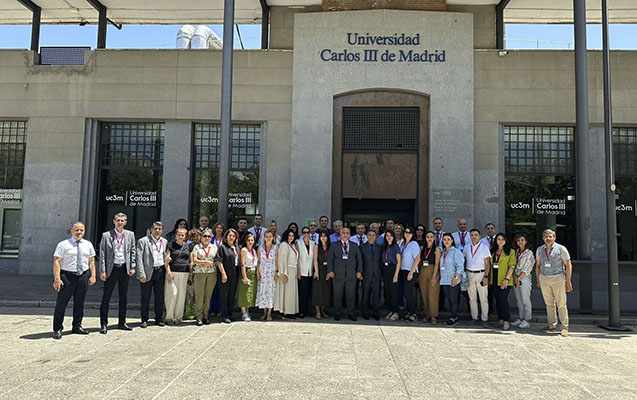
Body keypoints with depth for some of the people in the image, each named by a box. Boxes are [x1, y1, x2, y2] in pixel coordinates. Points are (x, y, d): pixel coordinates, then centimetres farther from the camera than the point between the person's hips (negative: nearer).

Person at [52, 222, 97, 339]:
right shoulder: (63, 244, -3)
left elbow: (92, 261, 12)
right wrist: (57, 278, -16)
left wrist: (92, 275, 1)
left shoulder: (88, 244, 10)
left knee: (79, 303, 12)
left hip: (84, 276, 4)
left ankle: (77, 326, 24)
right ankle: (57, 329, 9)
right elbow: (56, 261, -8)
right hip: (67, 276, -4)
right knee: (61, 303, -1)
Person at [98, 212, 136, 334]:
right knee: (106, 297, 1)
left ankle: (122, 322, 20)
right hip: (111, 269, -2)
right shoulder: (106, 235, 0)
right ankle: (103, 324, 10)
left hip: (124, 269, 3)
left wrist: (132, 267, 3)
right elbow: (102, 254, -2)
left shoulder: (130, 235, 7)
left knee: (124, 297, 9)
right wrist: (102, 271, -7)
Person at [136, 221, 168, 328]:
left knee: (160, 297, 8)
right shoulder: (143, 241, -2)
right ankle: (144, 320, 15)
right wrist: (141, 274, -13)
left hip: (160, 272, 4)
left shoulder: (165, 242, 12)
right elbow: (139, 258, -6)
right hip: (148, 272, -3)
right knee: (145, 298, 3)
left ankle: (159, 318, 19)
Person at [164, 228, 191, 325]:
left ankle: (178, 317, 12)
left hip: (184, 274, 3)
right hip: (173, 272, -3)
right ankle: (169, 317, 5)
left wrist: (190, 274, 9)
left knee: (181, 295, 3)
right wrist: (168, 272, -10)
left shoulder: (188, 246, 13)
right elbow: (166, 260, 0)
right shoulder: (171, 245, 4)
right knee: (172, 294, -8)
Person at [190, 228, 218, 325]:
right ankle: (199, 317, 2)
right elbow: (194, 260, -2)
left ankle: (206, 316, 11)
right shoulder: (196, 247, 7)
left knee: (208, 295, 3)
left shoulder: (215, 247, 12)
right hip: (199, 273, -2)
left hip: (212, 273, 2)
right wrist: (207, 262, -9)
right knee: (199, 296, -3)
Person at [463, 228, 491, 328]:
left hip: (481, 274, -3)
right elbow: (464, 260, 16)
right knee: (472, 298, 7)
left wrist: (486, 277, -11)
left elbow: (487, 263, -3)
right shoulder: (466, 247, 10)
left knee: (483, 298, -3)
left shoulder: (484, 247, -1)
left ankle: (485, 319, 4)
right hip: (469, 274, 4)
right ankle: (474, 318, 16)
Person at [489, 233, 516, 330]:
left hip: (504, 281, -5)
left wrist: (507, 279, -17)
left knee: (503, 299, -11)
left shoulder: (510, 252, -2)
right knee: (497, 300, 9)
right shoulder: (492, 251, 12)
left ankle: (507, 321, 0)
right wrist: (489, 278, 8)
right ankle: (500, 319, 18)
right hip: (494, 280, 5)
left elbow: (512, 266, -9)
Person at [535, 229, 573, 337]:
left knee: (561, 304, -4)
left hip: (558, 278, -3)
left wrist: (568, 282, -3)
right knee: (549, 304, 6)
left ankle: (565, 326, 5)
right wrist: (538, 280, 14)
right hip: (544, 278, 3)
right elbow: (538, 265, 18)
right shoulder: (539, 250, 9)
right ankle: (552, 325, 14)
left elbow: (568, 265, 1)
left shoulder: (561, 249, -1)